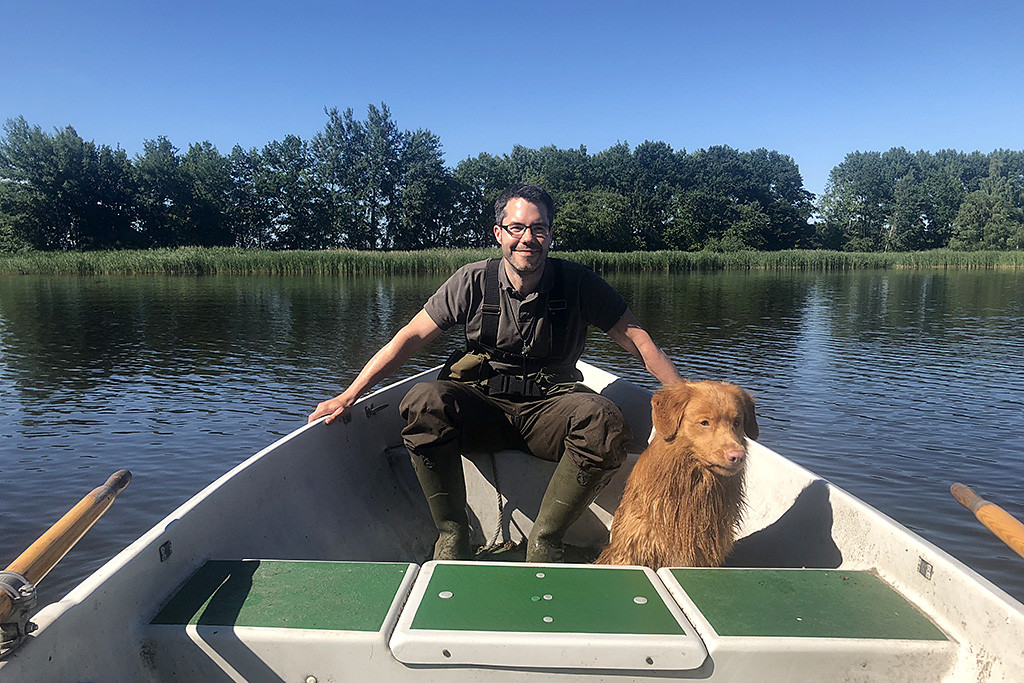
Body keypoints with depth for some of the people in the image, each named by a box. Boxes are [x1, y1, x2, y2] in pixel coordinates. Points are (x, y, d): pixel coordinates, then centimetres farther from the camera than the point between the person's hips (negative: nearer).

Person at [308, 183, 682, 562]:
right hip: (482, 407, 1)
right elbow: (411, 336, -2)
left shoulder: (579, 284, -1)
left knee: (604, 421, -32)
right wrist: (349, 395, -8)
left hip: (550, 407, 0)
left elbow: (638, 340, 1)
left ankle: (543, 544, -16)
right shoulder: (473, 282, -1)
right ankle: (451, 539, -15)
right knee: (423, 401, -29)